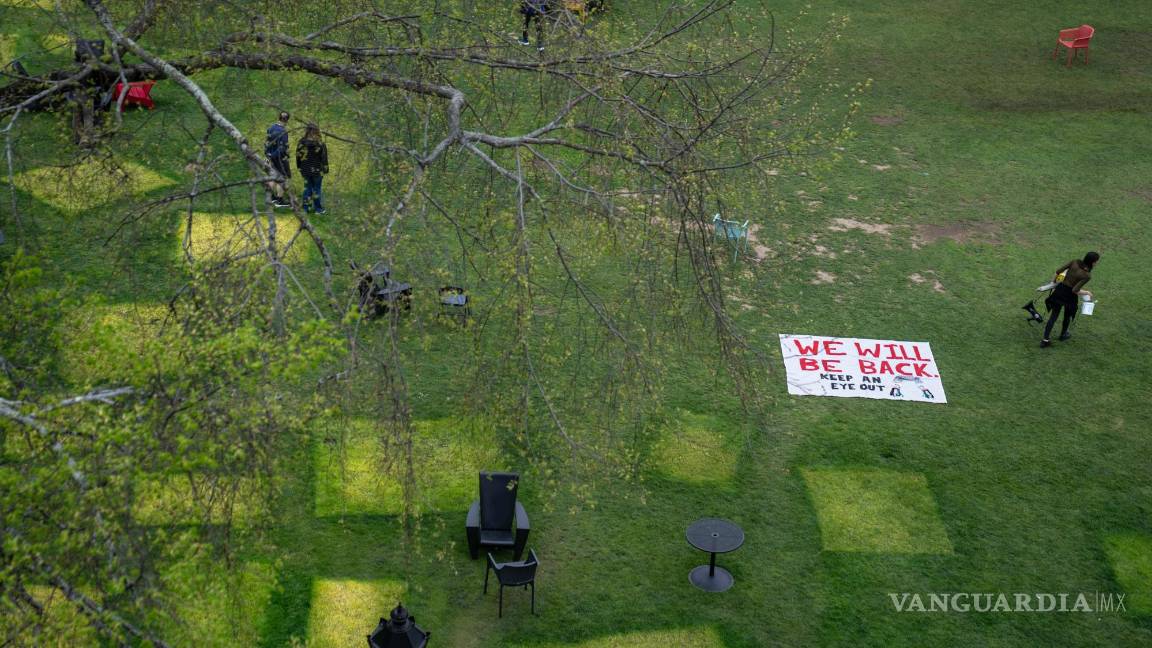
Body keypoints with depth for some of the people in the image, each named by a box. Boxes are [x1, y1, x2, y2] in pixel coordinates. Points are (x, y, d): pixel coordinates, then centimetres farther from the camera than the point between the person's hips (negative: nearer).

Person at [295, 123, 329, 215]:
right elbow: (324, 158, -8)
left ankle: (306, 208, 15)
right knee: (317, 189, 7)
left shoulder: (301, 143, -5)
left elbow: (298, 156, 4)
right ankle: (318, 208, 13)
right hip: (317, 170, -3)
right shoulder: (320, 144, -14)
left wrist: (299, 167, 16)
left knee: (307, 188, 14)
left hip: (305, 170, 3)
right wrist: (325, 169, 3)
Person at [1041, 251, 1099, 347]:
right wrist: (1087, 293, -7)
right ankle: (1063, 334, 49)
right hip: (1070, 295, -4)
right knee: (1068, 315, 26)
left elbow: (1058, 271, -7)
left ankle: (1045, 339, 11)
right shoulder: (1087, 276, -23)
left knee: (1053, 315, 12)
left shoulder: (1075, 262, -11)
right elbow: (1075, 290, -24)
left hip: (1060, 290, 4)